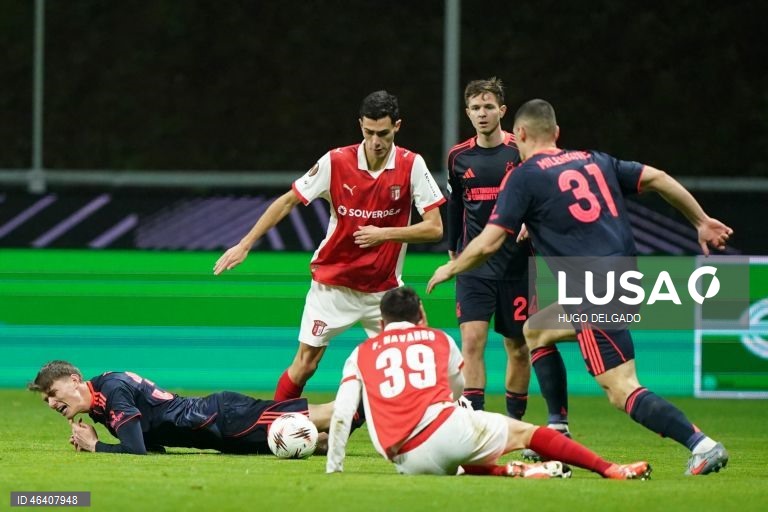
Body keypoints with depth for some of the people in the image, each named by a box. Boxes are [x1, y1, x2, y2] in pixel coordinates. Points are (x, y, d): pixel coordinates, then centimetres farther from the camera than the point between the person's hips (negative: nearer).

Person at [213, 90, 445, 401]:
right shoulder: (336, 162, -12)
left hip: (384, 288, 1)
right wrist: (244, 245, -5)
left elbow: (434, 228, -12)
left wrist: (384, 233, -24)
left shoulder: (412, 166, -11)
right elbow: (288, 201, -2)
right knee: (305, 364, -2)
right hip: (333, 283, -1)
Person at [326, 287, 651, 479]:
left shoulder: (360, 354, 18)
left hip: (410, 463, 1)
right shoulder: (438, 339, 20)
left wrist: (333, 469, 12)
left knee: (452, 464, 32)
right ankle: (612, 470, 7)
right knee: (525, 432, 15)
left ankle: (515, 473, 3)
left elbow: (341, 414, 5)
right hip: (448, 429, -1)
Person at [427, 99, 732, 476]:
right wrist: (701, 221, 23)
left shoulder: (523, 178, -2)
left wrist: (449, 269, 14)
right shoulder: (594, 161, 17)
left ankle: (702, 445, -25)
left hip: (596, 294, -8)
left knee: (622, 391, -11)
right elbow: (657, 179, 14)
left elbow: (488, 243, -4)